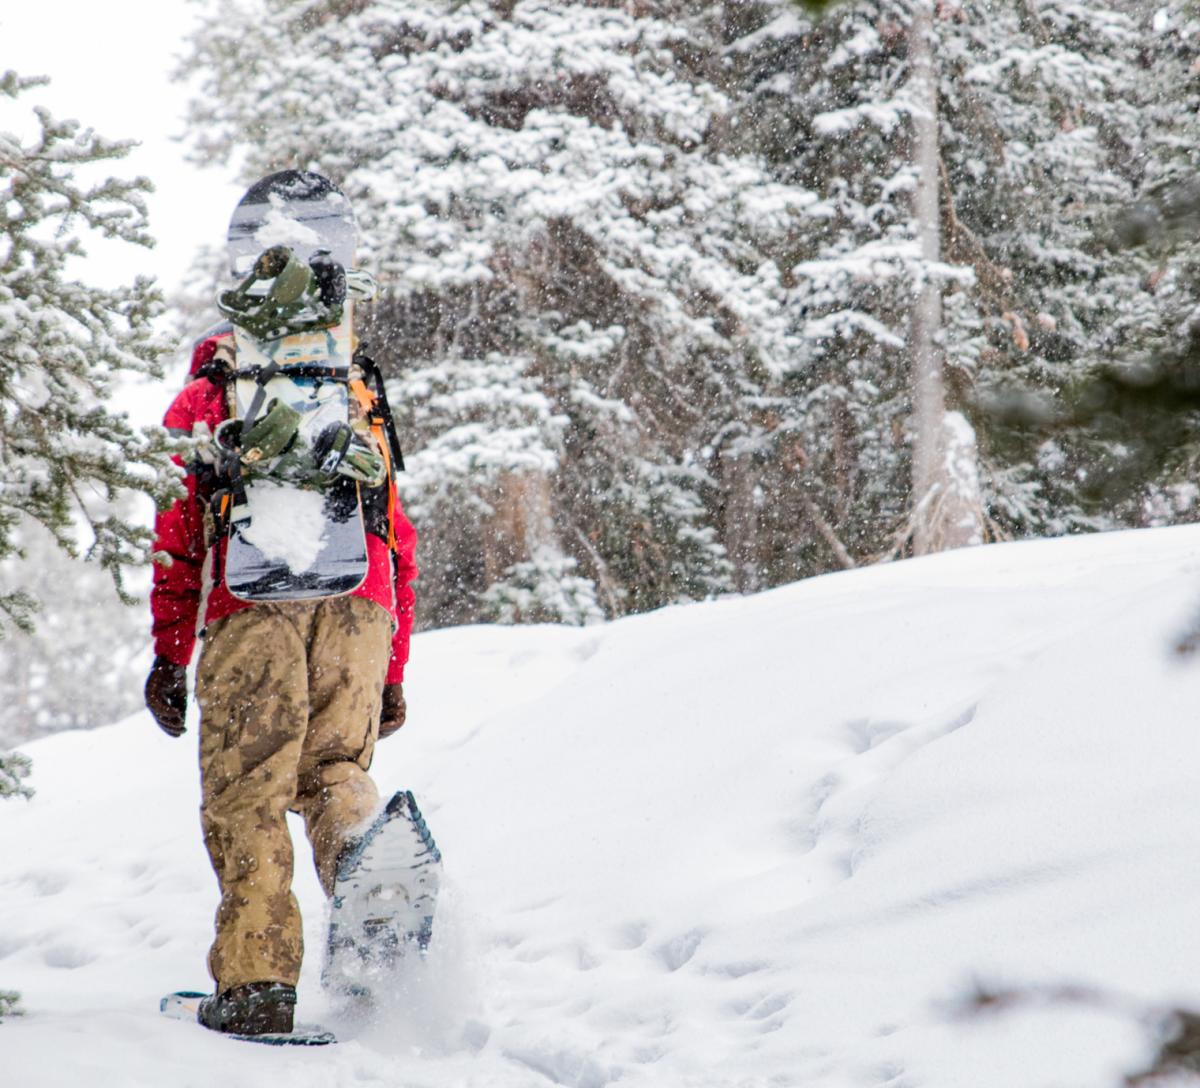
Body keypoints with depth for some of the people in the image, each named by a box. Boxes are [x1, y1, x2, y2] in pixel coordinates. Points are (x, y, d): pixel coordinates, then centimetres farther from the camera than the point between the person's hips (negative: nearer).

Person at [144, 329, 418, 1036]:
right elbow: (399, 542, 27)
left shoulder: (202, 401, 23)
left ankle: (257, 980, -13)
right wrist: (392, 676, 26)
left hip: (257, 602, -3)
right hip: (361, 605, 3)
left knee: (246, 789, -2)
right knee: (333, 767, 7)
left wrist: (170, 656, 6)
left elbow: (179, 527, 9)